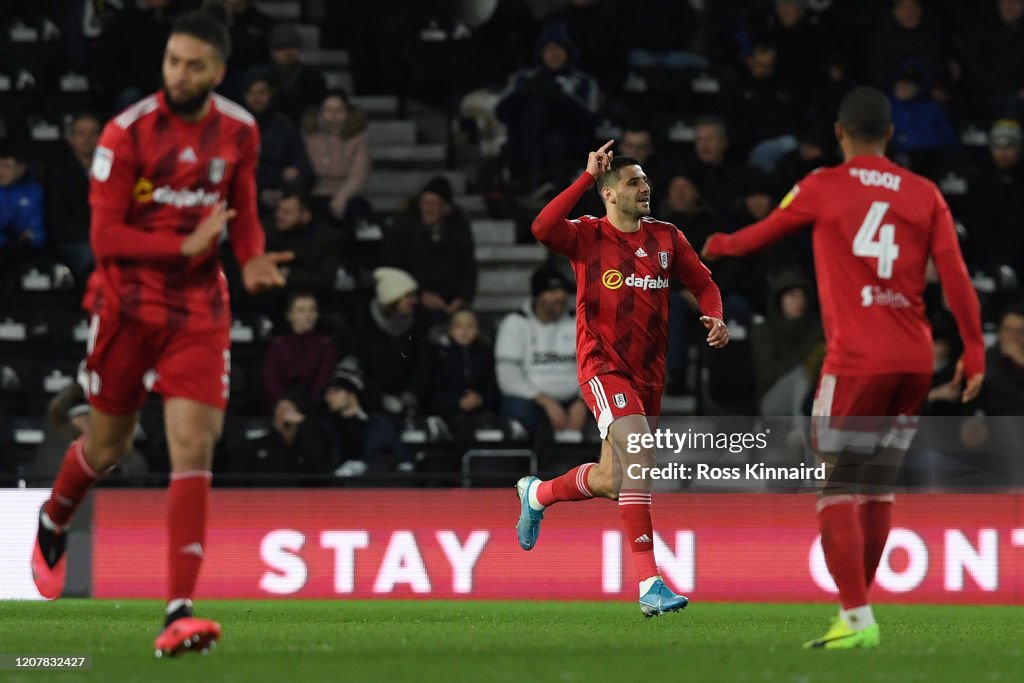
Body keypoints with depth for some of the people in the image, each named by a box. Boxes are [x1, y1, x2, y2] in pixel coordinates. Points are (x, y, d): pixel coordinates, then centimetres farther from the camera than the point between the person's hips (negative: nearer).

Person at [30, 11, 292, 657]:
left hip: (199, 307, 2)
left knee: (193, 448, -12)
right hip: (127, 303, -2)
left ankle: (180, 612, -16)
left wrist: (252, 259, -4)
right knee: (108, 446, 12)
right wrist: (185, 245, -24)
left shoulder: (239, 130, 0)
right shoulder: (128, 132, -13)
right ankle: (53, 523, 48)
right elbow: (105, 236, -14)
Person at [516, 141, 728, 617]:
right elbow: (543, 229, -26)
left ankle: (536, 494, 46)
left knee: (611, 481, 14)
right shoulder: (588, 237, -6)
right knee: (637, 457, -25)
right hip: (604, 367, -6)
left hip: (649, 372, 6)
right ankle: (650, 585, -27)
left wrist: (715, 318, -4)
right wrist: (587, 177, -26)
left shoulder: (666, 238, 7)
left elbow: (703, 283, 17)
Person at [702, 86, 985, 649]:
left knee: (836, 488, -2)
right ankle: (855, 608, 18)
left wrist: (722, 245, 37)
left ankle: (857, 620, -13)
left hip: (856, 360, -4)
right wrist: (974, 353, 4)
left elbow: (764, 232, 16)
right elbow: (955, 276, 1)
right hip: (915, 360, 4)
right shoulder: (925, 195, 8)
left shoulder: (823, 188, 1)